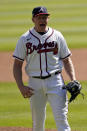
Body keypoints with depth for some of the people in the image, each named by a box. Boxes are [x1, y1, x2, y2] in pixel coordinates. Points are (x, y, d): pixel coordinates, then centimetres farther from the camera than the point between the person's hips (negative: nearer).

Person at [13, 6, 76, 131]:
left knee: (61, 119, -10)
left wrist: (73, 80, -4)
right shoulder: (25, 39, 3)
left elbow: (67, 60, 11)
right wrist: (21, 87, -9)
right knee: (37, 121, 8)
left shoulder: (57, 36, 5)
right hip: (35, 84, 1)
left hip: (55, 82, -1)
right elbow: (17, 65, 4)